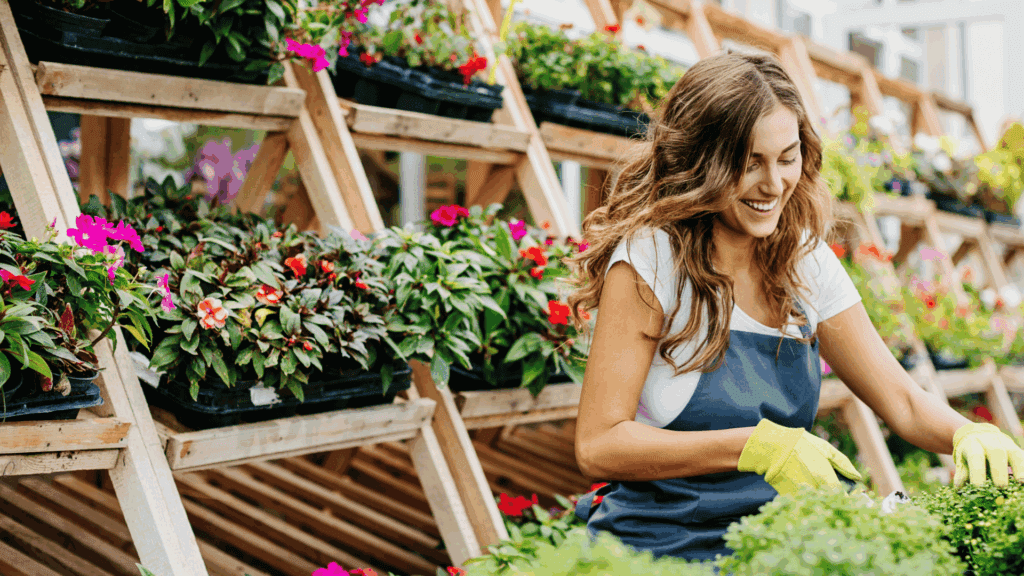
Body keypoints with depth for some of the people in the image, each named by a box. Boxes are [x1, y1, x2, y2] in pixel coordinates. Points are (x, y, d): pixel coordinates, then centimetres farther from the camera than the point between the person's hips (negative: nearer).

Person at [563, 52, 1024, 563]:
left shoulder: (805, 261, 7)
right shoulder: (650, 258, -11)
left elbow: (901, 401, 12)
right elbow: (598, 446, -14)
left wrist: (969, 434, -11)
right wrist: (759, 446, -22)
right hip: (656, 550, -5)